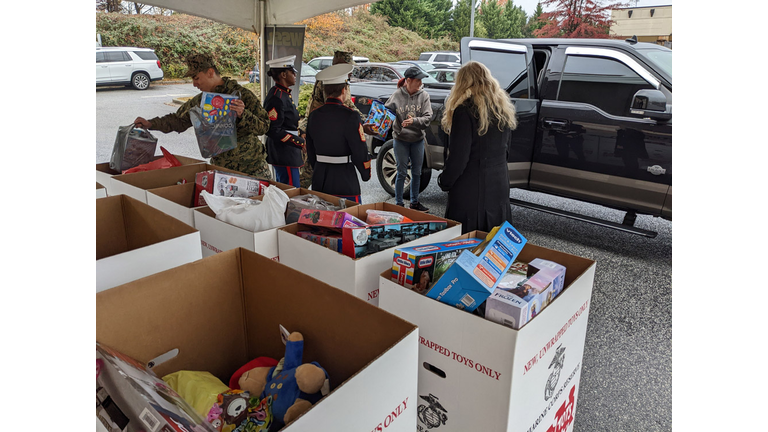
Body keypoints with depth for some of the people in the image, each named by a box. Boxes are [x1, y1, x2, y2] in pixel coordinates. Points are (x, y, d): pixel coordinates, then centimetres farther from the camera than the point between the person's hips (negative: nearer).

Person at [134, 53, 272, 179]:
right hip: (219, 167, 5)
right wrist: (150, 124, 12)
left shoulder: (242, 95, -11)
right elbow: (179, 119, 23)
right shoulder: (201, 100, 10)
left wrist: (243, 115, -33)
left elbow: (264, 126, -16)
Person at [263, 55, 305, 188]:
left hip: (287, 153, 11)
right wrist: (299, 142, -21)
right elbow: (272, 130, -22)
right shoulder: (276, 98, -17)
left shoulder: (283, 94, 15)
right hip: (284, 155, -11)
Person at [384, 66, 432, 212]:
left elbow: (428, 117, -9)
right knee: (402, 172, 3)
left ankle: (414, 202, 27)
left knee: (416, 172, 12)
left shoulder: (424, 96, -3)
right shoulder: (396, 96, -7)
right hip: (401, 139, -3)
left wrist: (414, 121, -26)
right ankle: (399, 203, 16)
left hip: (418, 140, 3)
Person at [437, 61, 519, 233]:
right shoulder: (504, 110, 8)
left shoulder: (465, 110, -15)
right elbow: (505, 149, 14)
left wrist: (444, 182, -3)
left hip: (471, 189, -7)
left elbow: (458, 157, -15)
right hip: (500, 186, 7)